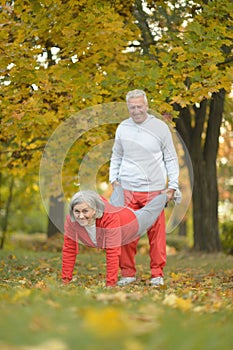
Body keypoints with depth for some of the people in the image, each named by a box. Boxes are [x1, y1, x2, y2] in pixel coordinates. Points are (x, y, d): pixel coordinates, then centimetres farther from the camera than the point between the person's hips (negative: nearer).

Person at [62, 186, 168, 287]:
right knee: (116, 204, 40)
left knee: (148, 212, 30)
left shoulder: (109, 218, -51)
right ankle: (118, 187, 72)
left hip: (134, 221, -4)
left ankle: (164, 196, 61)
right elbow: (69, 249, -29)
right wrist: (65, 281, -30)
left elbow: (112, 253, -48)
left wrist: (110, 284, -47)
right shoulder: (71, 220, -39)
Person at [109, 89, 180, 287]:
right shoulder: (122, 128, 9)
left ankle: (157, 274, 8)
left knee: (157, 232, -2)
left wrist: (172, 186, 1)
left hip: (154, 189, -2)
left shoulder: (160, 127, 2)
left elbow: (171, 158, 7)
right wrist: (114, 179, 7)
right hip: (128, 189, 2)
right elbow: (116, 157, 21)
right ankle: (128, 273, 10)